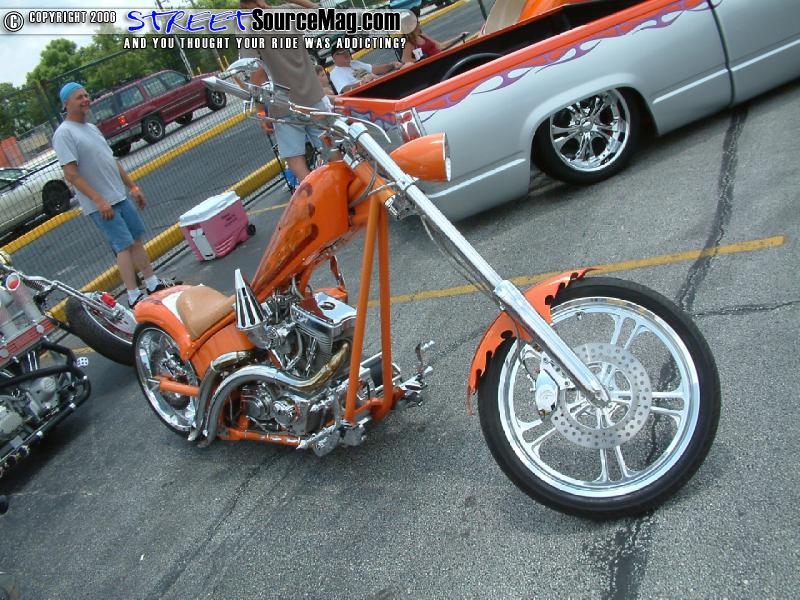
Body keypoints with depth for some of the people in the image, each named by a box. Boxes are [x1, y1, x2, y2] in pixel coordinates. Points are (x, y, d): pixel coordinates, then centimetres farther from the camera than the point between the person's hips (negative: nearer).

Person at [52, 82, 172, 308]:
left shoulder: (91, 128, 16)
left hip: (120, 197, 8)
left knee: (137, 240, 11)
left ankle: (153, 283, 20)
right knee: (125, 246, -9)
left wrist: (132, 187, 18)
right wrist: (98, 200, -23)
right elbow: (71, 173, -18)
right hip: (99, 205, -8)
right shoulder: (64, 133, -12)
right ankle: (134, 296, -3)